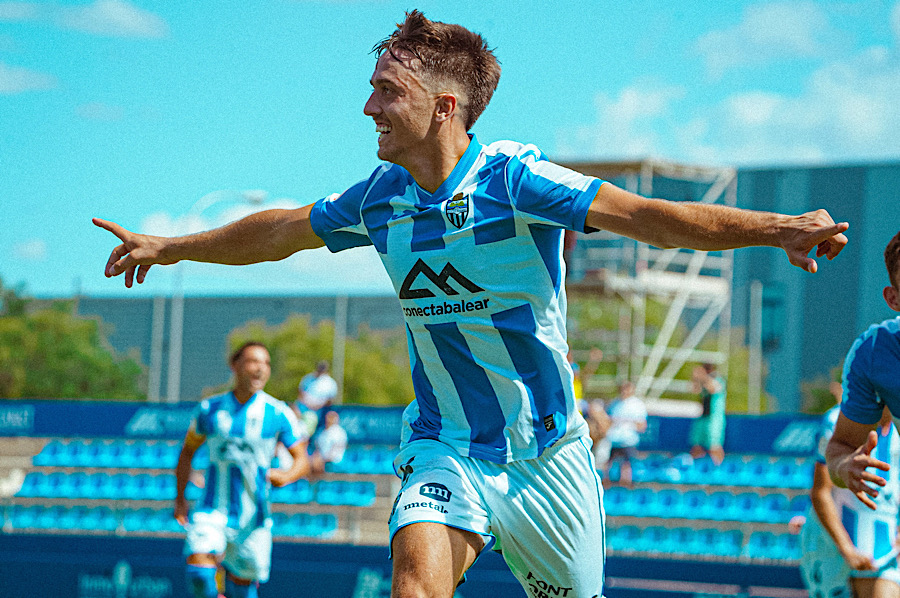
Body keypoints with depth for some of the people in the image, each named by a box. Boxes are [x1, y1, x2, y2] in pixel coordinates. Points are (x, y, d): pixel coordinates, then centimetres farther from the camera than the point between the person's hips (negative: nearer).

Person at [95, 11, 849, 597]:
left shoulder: (513, 178, -17)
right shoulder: (383, 197, -2)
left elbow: (647, 216, -28)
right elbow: (282, 231, 18)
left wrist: (778, 228, -41)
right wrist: (172, 247, 30)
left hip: (547, 454, -3)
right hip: (446, 445, 3)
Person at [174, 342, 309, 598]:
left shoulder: (278, 413, -3)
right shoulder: (210, 409, 1)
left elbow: (302, 460, -1)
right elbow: (187, 451, 16)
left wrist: (285, 476, -24)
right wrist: (180, 499, 10)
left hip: (252, 518, 0)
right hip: (212, 510, 0)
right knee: (199, 575, -21)